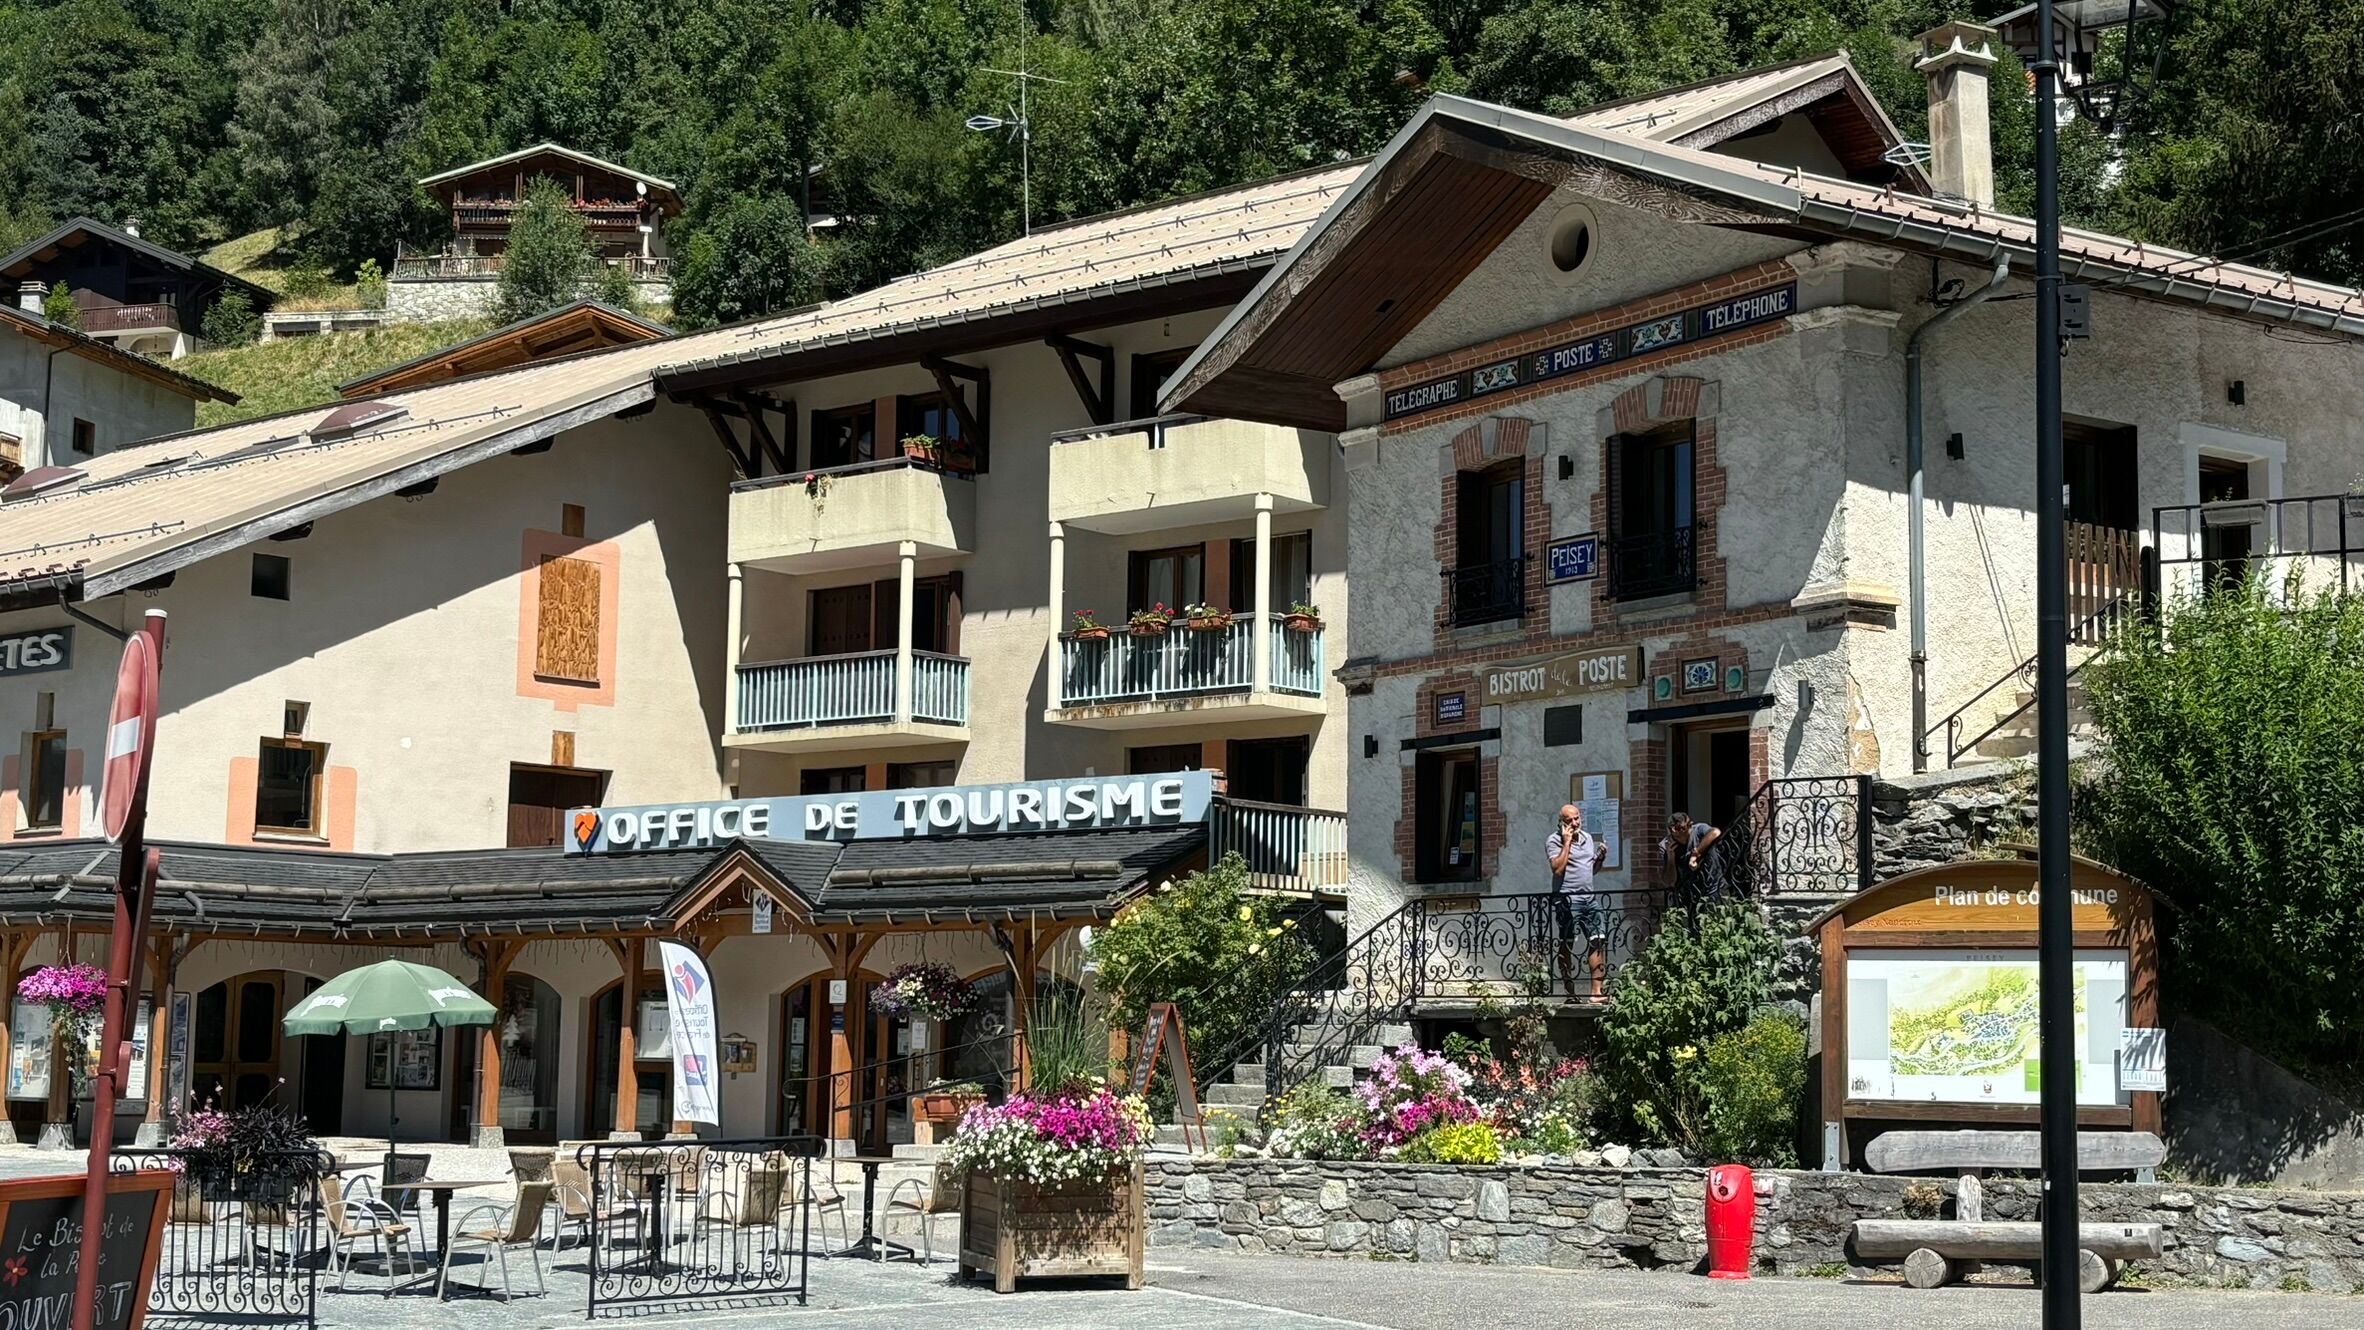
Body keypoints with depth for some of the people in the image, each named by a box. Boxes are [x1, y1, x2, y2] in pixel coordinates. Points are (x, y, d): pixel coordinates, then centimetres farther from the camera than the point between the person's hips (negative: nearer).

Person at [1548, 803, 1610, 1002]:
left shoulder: (1588, 838, 16)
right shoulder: (1554, 841, -5)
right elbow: (1558, 869, -19)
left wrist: (1600, 858, 5)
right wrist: (1567, 842, -15)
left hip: (1589, 897, 6)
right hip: (1567, 899, -6)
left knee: (1597, 941, -1)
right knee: (1566, 947, -1)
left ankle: (1596, 992, 0)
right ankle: (1570, 993, 2)